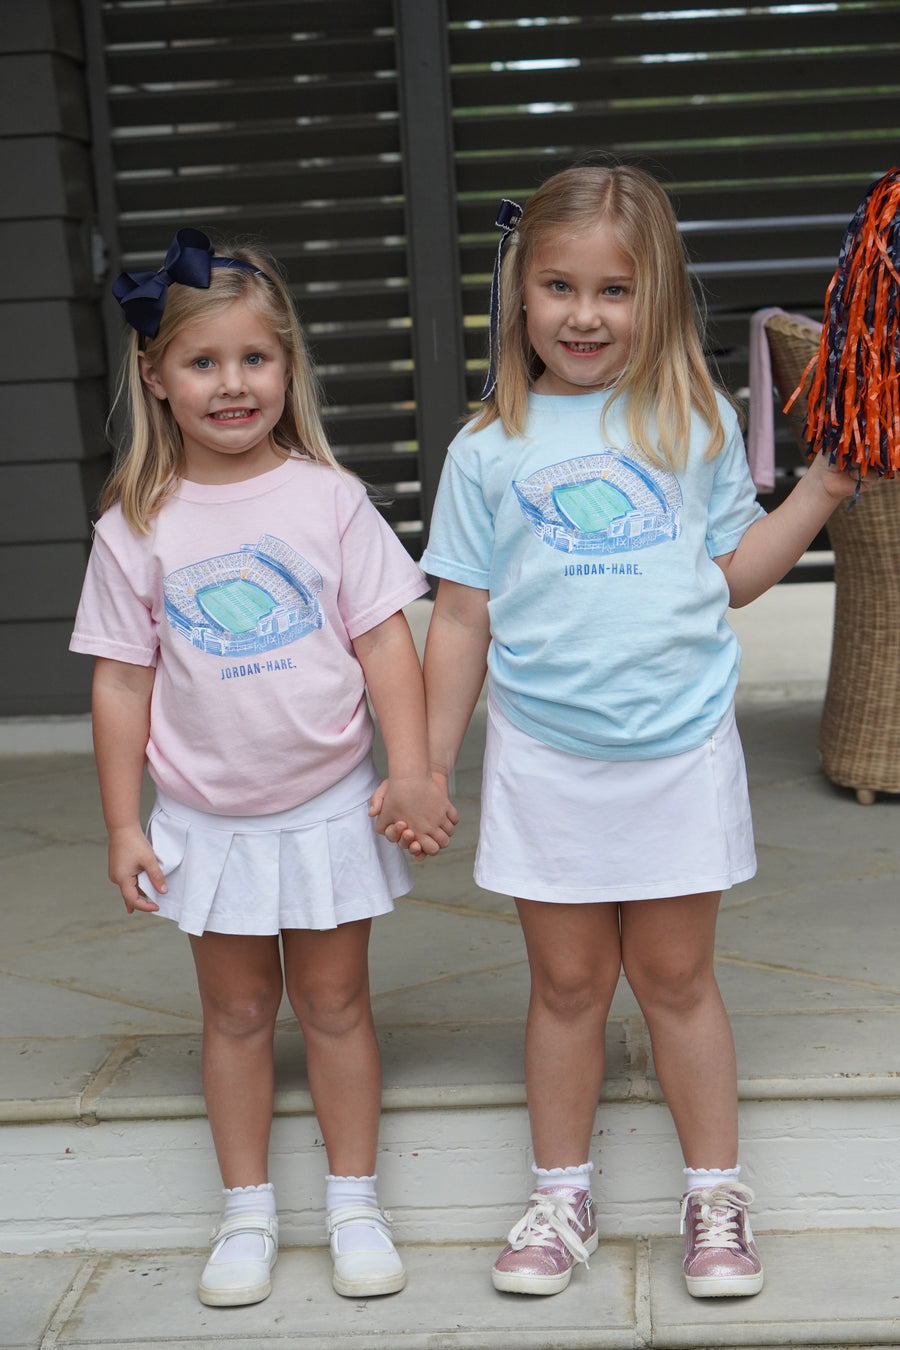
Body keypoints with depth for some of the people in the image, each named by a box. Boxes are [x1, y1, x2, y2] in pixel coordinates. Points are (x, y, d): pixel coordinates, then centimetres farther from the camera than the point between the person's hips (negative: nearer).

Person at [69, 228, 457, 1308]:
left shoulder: (328, 497, -7)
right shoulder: (136, 528, -6)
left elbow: (385, 641, -5)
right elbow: (123, 682, -2)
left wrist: (412, 774, -12)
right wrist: (124, 826, -2)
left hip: (328, 805, 0)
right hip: (207, 818, 1)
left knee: (334, 1000, 11)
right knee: (236, 1010, 13)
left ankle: (353, 1200, 27)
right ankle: (247, 1210, 28)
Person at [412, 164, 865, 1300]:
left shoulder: (698, 422, 3)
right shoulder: (488, 450, 1)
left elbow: (731, 573, 8)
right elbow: (462, 619, 3)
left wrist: (821, 489, -1)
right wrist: (426, 769, 3)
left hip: (679, 751, 0)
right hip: (544, 762, 0)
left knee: (675, 977, 10)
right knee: (568, 981, 10)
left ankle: (716, 1195, 26)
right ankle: (561, 1195, 28)